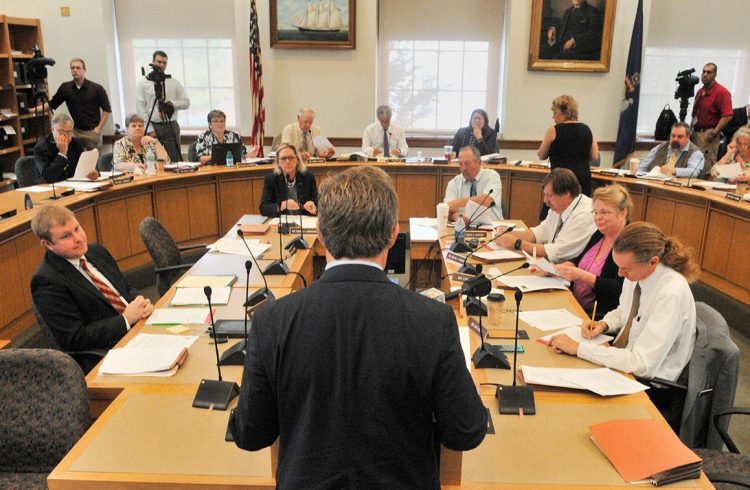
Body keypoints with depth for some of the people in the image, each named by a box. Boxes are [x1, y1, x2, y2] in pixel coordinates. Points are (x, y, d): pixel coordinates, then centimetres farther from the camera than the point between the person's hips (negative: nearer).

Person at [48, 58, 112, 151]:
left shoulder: (97, 89, -7)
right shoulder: (65, 87, 3)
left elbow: (107, 110, -3)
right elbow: (51, 104, 10)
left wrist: (99, 128, -7)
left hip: (92, 132, -3)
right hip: (75, 131, 3)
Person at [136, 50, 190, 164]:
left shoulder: (174, 82, 10)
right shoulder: (143, 82, 4)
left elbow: (186, 102, 10)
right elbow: (140, 108, 0)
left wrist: (172, 103, -10)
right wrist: (149, 129, -8)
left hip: (171, 126, 2)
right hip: (152, 126, -1)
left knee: (174, 160, -2)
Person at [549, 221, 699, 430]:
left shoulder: (671, 294, -27)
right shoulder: (635, 274, -5)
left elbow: (641, 363, -30)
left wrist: (578, 348, -27)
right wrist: (603, 324, -5)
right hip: (623, 362, 7)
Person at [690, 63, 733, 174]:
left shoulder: (722, 92, -7)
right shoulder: (700, 92, 18)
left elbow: (727, 116, -16)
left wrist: (714, 133, -19)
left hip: (708, 134, -8)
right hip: (696, 133, 8)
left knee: (706, 169, -12)